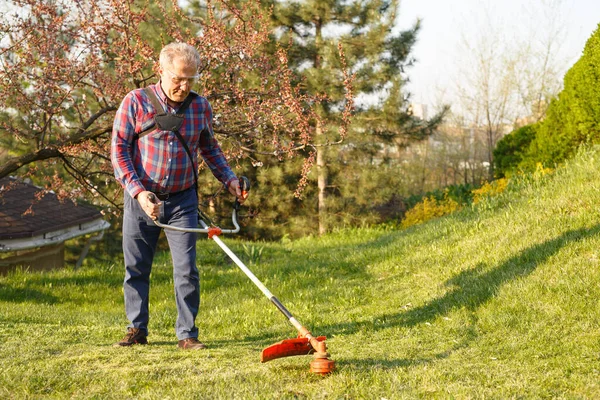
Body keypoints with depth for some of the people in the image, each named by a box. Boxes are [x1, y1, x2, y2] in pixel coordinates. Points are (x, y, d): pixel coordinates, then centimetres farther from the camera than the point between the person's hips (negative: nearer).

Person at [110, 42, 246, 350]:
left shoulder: (200, 107, 3)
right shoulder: (135, 102, -7)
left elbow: (210, 148, 20)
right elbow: (119, 149, -7)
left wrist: (228, 178, 6)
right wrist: (138, 191, -16)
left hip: (182, 201, 1)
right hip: (141, 199, -1)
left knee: (187, 271, -4)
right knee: (136, 268, 7)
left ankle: (187, 334, 4)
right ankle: (137, 330, 20)